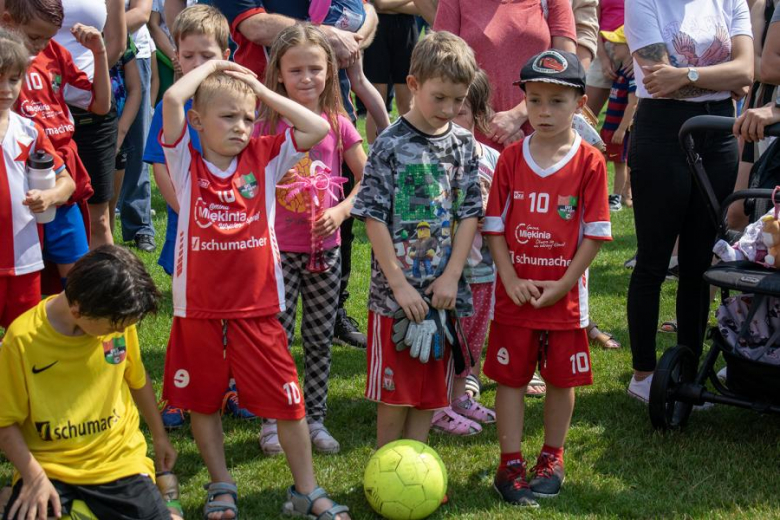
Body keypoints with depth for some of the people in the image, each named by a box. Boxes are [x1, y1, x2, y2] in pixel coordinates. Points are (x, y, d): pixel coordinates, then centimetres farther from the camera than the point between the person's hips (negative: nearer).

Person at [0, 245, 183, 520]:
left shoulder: (118, 321, -5)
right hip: (47, 467, -3)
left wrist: (160, 438, 23)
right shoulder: (22, 339, -14)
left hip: (119, 462, 3)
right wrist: (35, 477, -17)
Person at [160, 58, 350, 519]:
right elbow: (173, 98, -17)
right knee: (203, 402, 12)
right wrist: (212, 66, -3)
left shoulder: (265, 159, 3)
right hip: (199, 309, 0)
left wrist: (261, 89, -2)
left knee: (288, 401, 4)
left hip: (258, 309, 1)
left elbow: (318, 128, -6)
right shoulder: (186, 162, -2)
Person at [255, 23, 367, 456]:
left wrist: (342, 210, -9)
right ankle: (273, 422, 13)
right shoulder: (268, 125, -5)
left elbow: (366, 178, 5)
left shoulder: (338, 125, 0)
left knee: (320, 338, 10)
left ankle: (315, 419, 22)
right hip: (280, 249, -2)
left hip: (325, 248, 2)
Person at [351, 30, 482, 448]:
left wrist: (451, 277, -7)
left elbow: (470, 214, 4)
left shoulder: (463, 144, 4)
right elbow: (375, 218, -9)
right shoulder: (391, 144, -8)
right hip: (396, 293, -4)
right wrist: (399, 284, -13)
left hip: (445, 294, 4)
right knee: (395, 396, 3)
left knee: (429, 395, 9)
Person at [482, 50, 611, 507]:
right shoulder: (511, 159, -1)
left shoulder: (589, 162, -7)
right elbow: (495, 226, 1)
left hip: (565, 295, -1)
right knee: (510, 376, 6)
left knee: (562, 378, 11)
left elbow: (595, 234, -6)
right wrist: (511, 280, -10)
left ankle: (552, 459, 28)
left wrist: (562, 285, -11)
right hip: (515, 294, 1)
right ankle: (510, 465, 16)